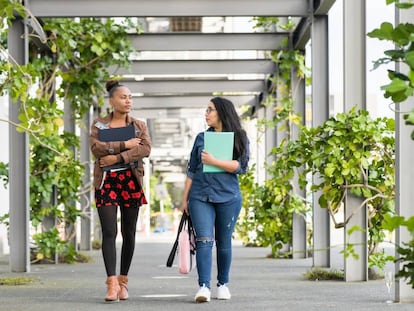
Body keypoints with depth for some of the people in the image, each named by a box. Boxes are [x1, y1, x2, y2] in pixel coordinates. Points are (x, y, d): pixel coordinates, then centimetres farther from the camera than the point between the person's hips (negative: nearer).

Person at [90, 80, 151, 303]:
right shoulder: (99, 125, 7)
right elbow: (96, 147, -11)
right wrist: (125, 145, -15)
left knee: (129, 233, 4)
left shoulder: (139, 125, 9)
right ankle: (112, 283, -17)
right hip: (106, 181, -2)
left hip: (130, 181, 2)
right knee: (109, 232, -11)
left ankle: (123, 282, 13)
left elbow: (145, 149, -9)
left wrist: (117, 157, -17)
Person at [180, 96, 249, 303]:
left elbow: (239, 166, -8)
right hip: (200, 196, 1)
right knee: (204, 240, -12)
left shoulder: (239, 138, 5)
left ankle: (223, 284, 20)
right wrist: (184, 198, 11)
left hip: (228, 197, -1)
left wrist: (213, 161, -17)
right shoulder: (201, 138, 13)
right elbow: (191, 170, 14)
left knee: (223, 242, 6)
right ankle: (204, 287, -19)